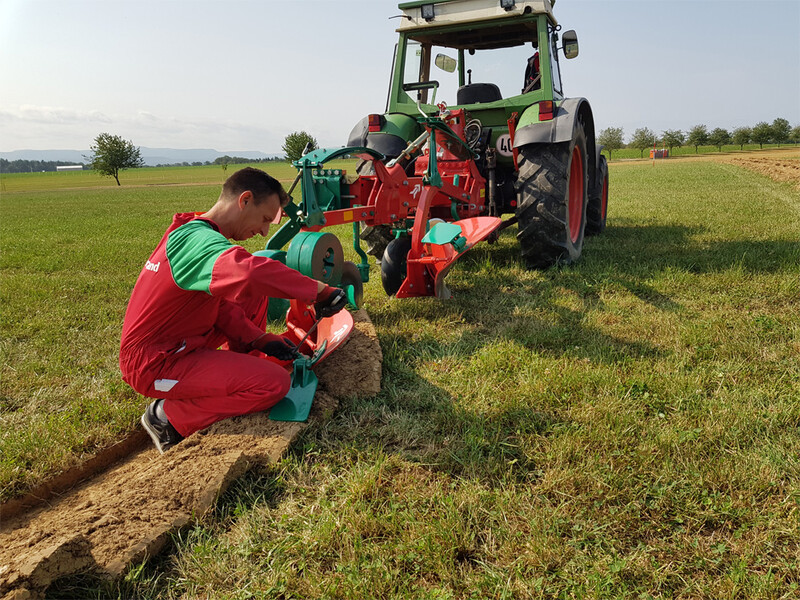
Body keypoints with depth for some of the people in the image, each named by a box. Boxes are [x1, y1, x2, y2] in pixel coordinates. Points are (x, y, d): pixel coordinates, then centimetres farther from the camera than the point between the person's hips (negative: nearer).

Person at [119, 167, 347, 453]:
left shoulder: (195, 233, 8)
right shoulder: (198, 240, -25)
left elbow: (221, 302, 8)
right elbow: (248, 271, -48)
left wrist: (259, 340, -5)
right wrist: (320, 290, -37)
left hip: (178, 343, 10)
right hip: (155, 364, -10)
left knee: (256, 295, 11)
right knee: (275, 383, -19)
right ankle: (168, 417, -6)